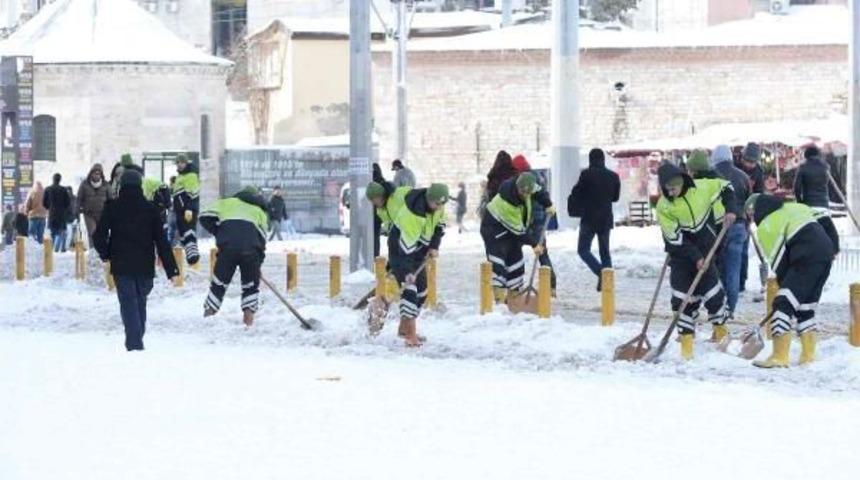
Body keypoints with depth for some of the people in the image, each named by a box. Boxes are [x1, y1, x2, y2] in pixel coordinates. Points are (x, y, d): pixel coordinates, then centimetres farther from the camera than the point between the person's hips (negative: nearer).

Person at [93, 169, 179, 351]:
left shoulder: (112, 208, -3)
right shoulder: (150, 209, 1)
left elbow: (99, 236, -6)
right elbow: (162, 242, 0)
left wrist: (105, 254, 15)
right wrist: (171, 269, 2)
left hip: (121, 267, -2)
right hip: (145, 267, 2)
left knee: (129, 304, -3)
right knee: (140, 303, 17)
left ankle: (134, 344, -15)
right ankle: (137, 341, 25)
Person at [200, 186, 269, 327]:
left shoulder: (228, 203, 27)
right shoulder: (260, 212, 30)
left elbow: (205, 217, 18)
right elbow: (262, 238, 22)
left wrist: (218, 233, 27)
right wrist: (258, 264, 26)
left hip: (228, 246, 0)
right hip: (251, 250, 1)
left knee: (219, 282, 10)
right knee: (251, 284, 16)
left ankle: (207, 316, 8)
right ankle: (248, 318, 5)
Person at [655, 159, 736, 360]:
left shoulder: (701, 187, -11)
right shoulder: (664, 206, -14)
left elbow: (725, 187, 7)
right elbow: (675, 238, -15)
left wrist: (730, 209, -8)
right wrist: (695, 257, -19)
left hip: (706, 250, 1)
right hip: (681, 254, -1)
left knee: (711, 287, 2)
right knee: (683, 296, -5)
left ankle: (720, 327, 26)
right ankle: (686, 340, 1)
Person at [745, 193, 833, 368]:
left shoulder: (765, 227, 3)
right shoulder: (793, 208, 25)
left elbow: (779, 262, 0)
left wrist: (785, 286, 12)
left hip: (807, 260, -8)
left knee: (784, 303, -5)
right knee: (806, 306, 19)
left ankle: (779, 357, -10)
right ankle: (808, 355, 20)